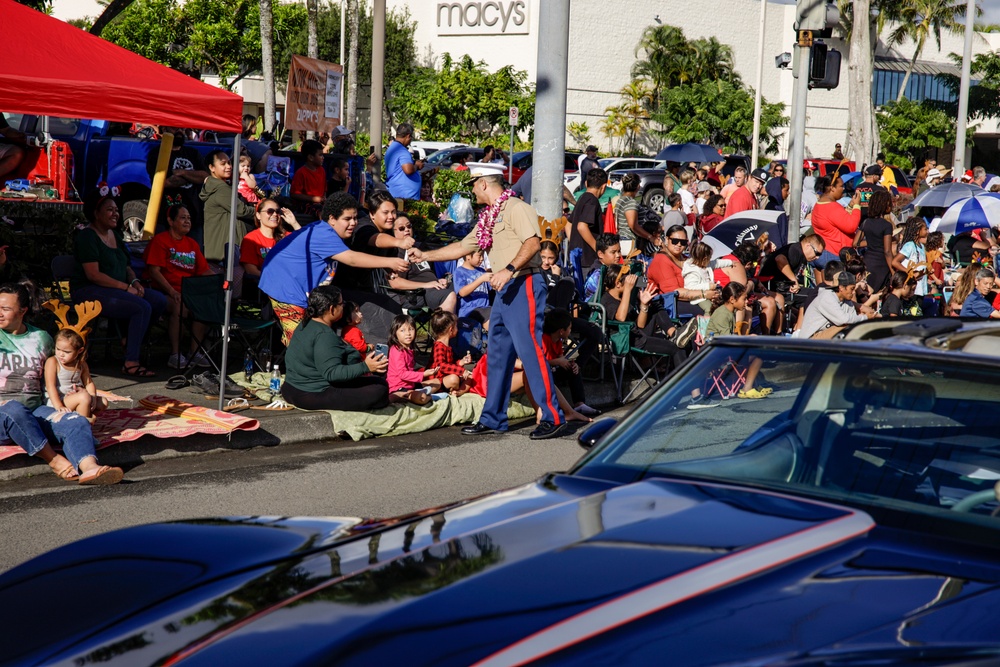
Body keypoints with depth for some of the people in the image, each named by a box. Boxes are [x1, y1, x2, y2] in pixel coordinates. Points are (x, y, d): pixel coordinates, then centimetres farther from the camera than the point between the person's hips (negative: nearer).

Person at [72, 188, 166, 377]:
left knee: (159, 300, -9)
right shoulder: (87, 237, -11)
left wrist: (135, 281, -1)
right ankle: (131, 363, -27)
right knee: (142, 307, -28)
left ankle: (131, 338, 8)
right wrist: (126, 287, -20)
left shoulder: (115, 235, 17)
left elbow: (126, 266, 22)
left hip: (116, 289, 9)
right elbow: (93, 275, -20)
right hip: (90, 291, -9)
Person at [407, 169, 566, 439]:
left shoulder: (516, 208, -8)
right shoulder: (488, 217, 22)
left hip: (524, 285, -10)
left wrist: (509, 269, -29)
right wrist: (425, 255, 32)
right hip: (505, 289, 10)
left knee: (530, 350, -13)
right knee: (498, 354, 11)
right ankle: (493, 418, 17)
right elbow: (462, 247, 30)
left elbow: (533, 242, -21)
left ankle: (553, 418, -12)